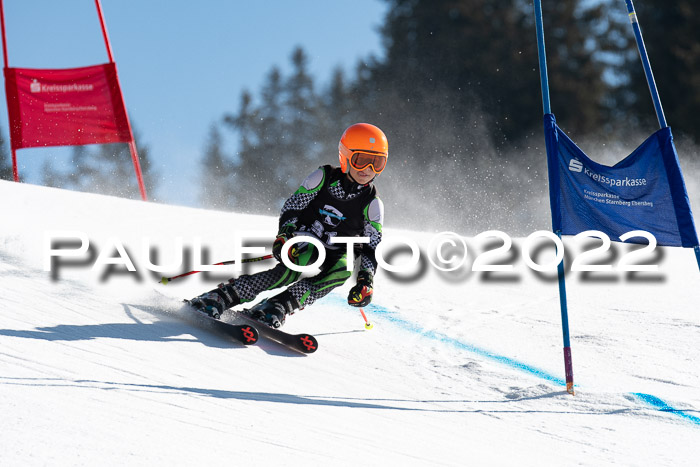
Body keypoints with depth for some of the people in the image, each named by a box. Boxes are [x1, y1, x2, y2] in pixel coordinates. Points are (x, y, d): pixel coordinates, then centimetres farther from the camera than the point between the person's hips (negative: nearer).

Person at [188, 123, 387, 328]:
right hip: (303, 244, -2)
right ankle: (220, 297, -39)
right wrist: (285, 234, -20)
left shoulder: (372, 205, -2)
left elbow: (372, 247, -1)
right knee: (298, 262, -36)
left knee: (343, 269, -33)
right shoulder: (324, 178, -4)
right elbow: (292, 206, -2)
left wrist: (366, 280, -17)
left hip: (330, 258, 2)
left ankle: (277, 307, -38)